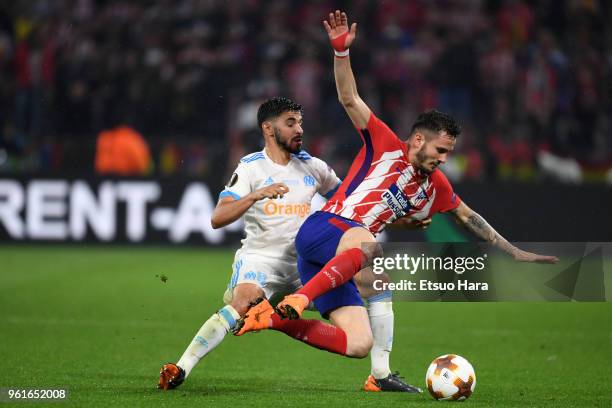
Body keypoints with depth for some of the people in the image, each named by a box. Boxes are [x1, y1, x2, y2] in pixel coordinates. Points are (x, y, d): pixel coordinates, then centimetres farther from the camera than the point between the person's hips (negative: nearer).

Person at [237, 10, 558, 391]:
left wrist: (515, 253, 31)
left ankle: (276, 317, -4)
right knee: (368, 244, -43)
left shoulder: (435, 186, 21)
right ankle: (295, 301, -49)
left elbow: (468, 216, 33)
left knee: (359, 345, -11)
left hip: (338, 264, 7)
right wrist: (341, 51, -15)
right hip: (322, 229, -7)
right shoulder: (385, 145, 4)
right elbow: (350, 99, -2)